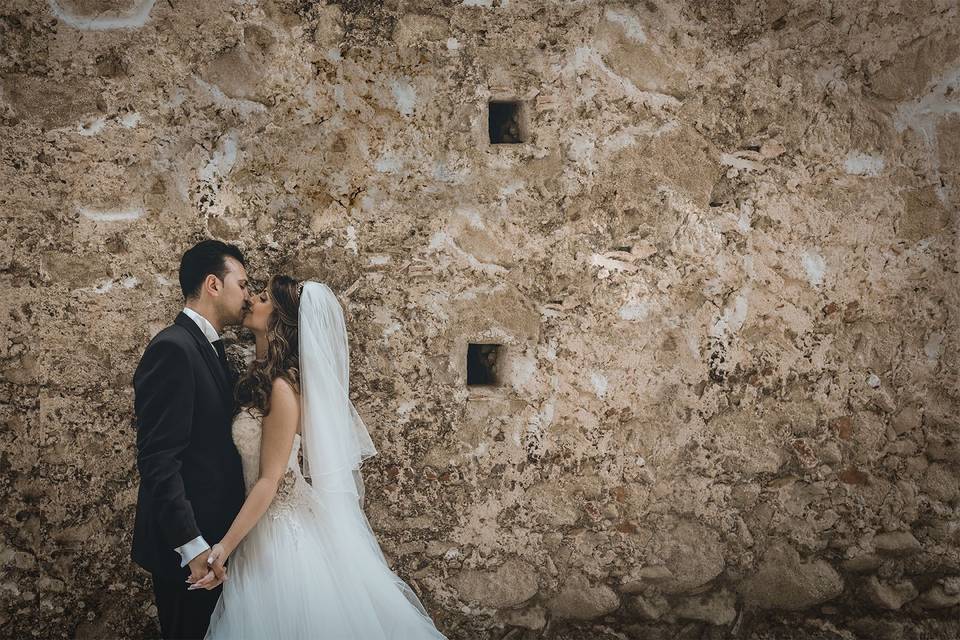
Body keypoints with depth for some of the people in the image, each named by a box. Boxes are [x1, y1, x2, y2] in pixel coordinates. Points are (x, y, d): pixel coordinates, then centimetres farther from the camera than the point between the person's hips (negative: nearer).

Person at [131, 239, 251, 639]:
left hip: (217, 534, 9)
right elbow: (158, 460, -22)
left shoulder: (210, 347, 13)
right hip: (187, 546, -9)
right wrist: (192, 546, -25)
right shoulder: (173, 348, -17)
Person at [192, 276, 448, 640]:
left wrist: (226, 546, -20)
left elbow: (270, 481, -20)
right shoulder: (261, 377, 6)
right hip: (262, 525, 8)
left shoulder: (282, 388, -20)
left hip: (282, 531, -8)